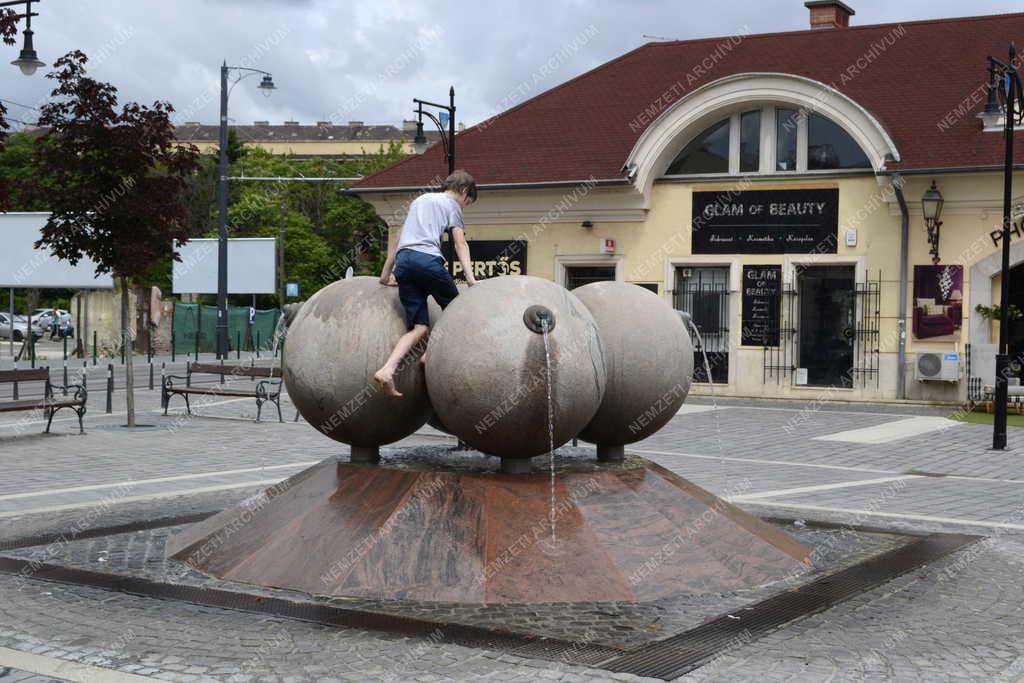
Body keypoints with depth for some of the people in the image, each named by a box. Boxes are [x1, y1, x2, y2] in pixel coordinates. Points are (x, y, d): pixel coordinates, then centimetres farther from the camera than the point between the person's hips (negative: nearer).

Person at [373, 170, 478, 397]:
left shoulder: (420, 199, 34)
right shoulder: (451, 205, 14)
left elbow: (400, 240, 35)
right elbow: (460, 244, 1)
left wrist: (386, 272, 37)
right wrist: (470, 277, -8)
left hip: (403, 260, 6)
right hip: (427, 258, -6)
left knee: (420, 328, 0)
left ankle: (387, 370, -19)